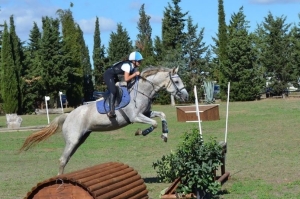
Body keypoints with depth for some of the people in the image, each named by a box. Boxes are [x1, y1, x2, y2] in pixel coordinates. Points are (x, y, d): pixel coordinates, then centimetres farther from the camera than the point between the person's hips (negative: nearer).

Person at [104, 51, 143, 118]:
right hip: (109, 75, -10)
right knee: (113, 91, -28)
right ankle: (111, 111, -33)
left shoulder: (134, 67, 0)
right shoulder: (127, 65, -27)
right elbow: (126, 79, -36)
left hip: (115, 76, 10)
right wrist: (135, 74, -30)